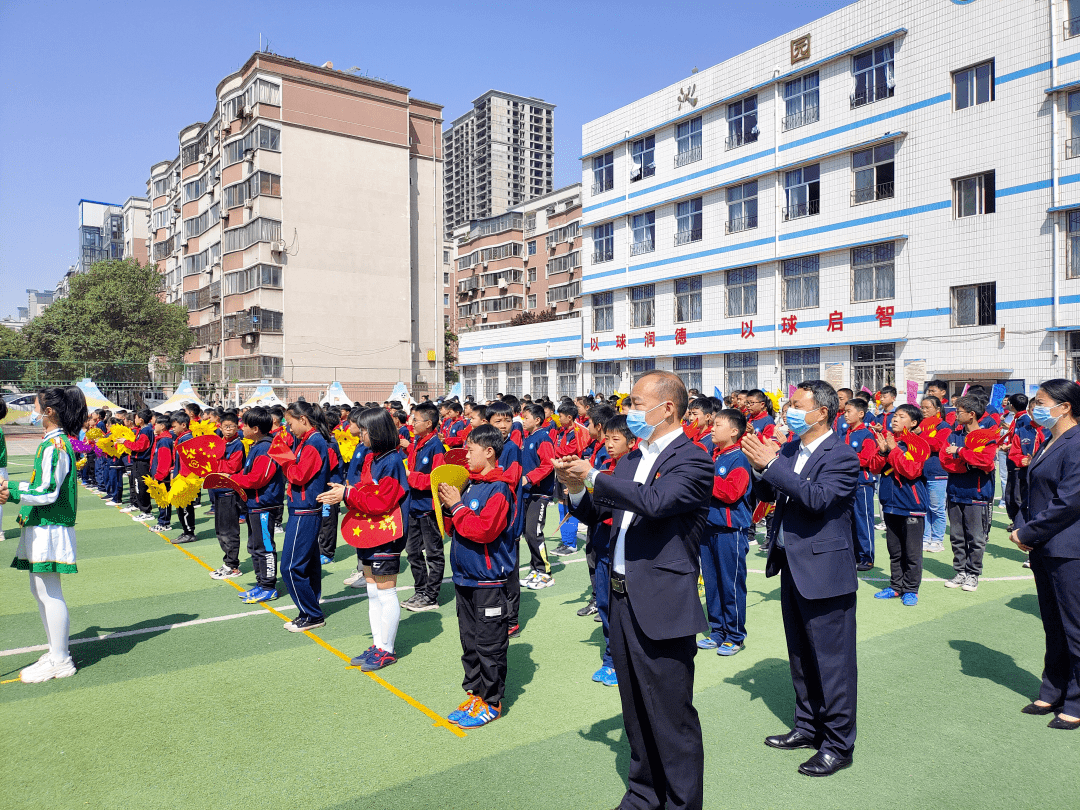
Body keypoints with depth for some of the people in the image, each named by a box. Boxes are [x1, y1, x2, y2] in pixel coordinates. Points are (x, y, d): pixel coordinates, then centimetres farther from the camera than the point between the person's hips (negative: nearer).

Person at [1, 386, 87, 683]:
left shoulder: (55, 446, -17)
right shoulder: (54, 442, 14)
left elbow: (48, 493, -21)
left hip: (49, 528, -10)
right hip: (41, 526, 10)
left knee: (49, 593, -4)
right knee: (39, 590, 16)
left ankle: (60, 662, 5)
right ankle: (56, 651, 26)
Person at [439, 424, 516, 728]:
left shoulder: (498, 489, -15)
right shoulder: (469, 484, 10)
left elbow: (484, 530, -25)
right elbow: (453, 529, 16)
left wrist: (457, 506, -17)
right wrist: (448, 506, -1)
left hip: (488, 581, -9)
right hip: (465, 578, 9)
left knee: (489, 643, 2)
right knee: (469, 640, 17)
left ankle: (491, 702, 14)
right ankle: (475, 694, 29)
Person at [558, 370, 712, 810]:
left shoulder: (692, 460, -12)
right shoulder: (632, 458, 11)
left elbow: (655, 501, -31)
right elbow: (595, 513, 15)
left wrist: (593, 476, -22)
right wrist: (576, 489, -6)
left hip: (663, 605, -8)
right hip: (623, 599, 8)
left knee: (671, 714, 4)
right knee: (636, 708, 22)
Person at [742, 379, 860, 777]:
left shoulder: (842, 457, -15)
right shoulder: (790, 449, 8)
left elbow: (817, 497, -30)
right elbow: (768, 495, 9)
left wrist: (771, 464, -29)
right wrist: (760, 468, -10)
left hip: (824, 569, -8)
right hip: (791, 566, 8)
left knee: (832, 659, 3)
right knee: (801, 655, 20)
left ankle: (838, 744, 17)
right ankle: (808, 726, 36)